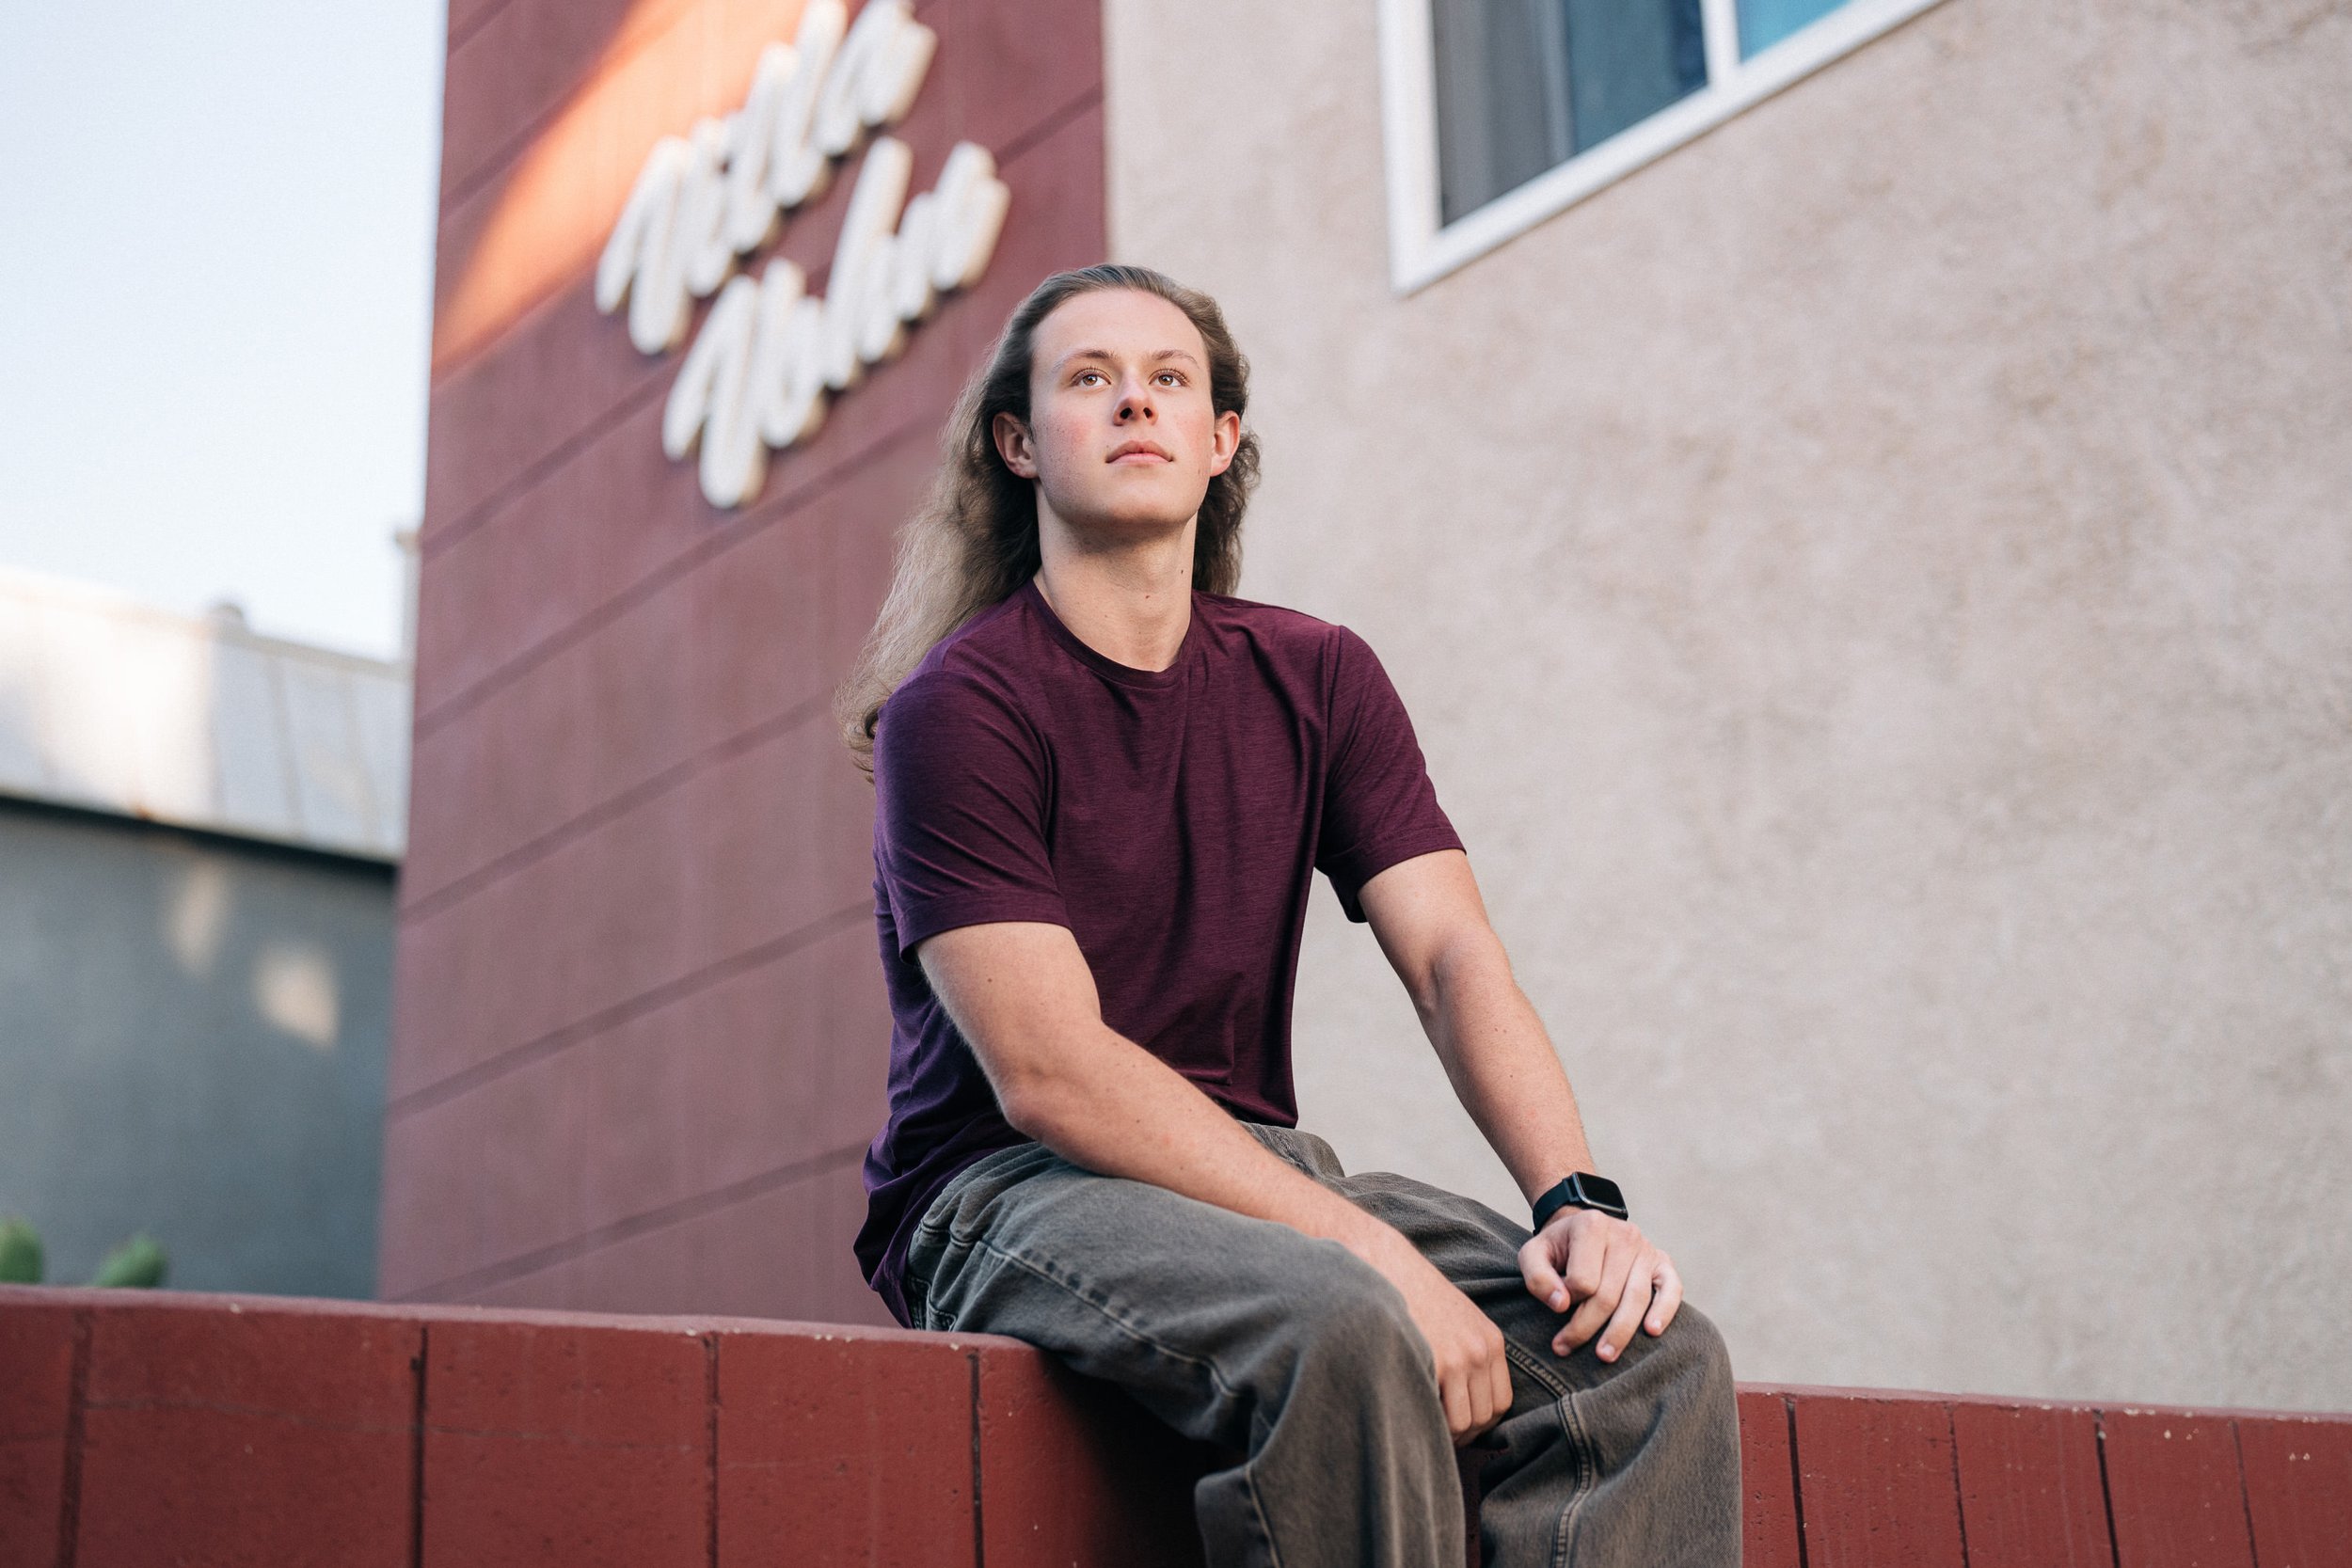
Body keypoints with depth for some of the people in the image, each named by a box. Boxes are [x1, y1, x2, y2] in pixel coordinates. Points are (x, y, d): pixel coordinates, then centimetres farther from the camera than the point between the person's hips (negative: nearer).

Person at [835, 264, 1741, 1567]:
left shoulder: (1317, 679, 10)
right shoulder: (957, 710, -8)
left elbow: (1455, 960, 1)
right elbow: (1047, 1073, -18)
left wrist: (1577, 1200, -19)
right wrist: (1374, 1251, -25)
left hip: (1263, 1171, 6)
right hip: (1010, 1196, -6)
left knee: (1656, 1349, -17)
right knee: (1344, 1333, -36)